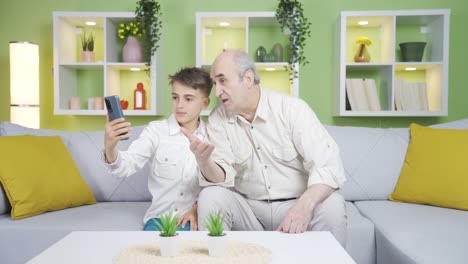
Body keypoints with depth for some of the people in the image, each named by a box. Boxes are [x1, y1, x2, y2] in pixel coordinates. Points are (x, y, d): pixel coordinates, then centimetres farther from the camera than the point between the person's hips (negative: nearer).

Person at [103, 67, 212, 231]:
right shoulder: (155, 130, -3)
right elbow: (127, 165, -14)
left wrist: (198, 209, -10)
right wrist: (110, 148, -35)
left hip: (194, 217, 0)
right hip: (160, 215, 0)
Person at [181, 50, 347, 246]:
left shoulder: (293, 109, -11)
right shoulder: (217, 119, -1)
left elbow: (329, 166, -20)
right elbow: (222, 177, -8)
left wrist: (304, 204, -39)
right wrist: (203, 160, -31)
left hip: (294, 205, -2)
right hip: (248, 208, 2)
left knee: (331, 205, -29)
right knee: (210, 197, -23)